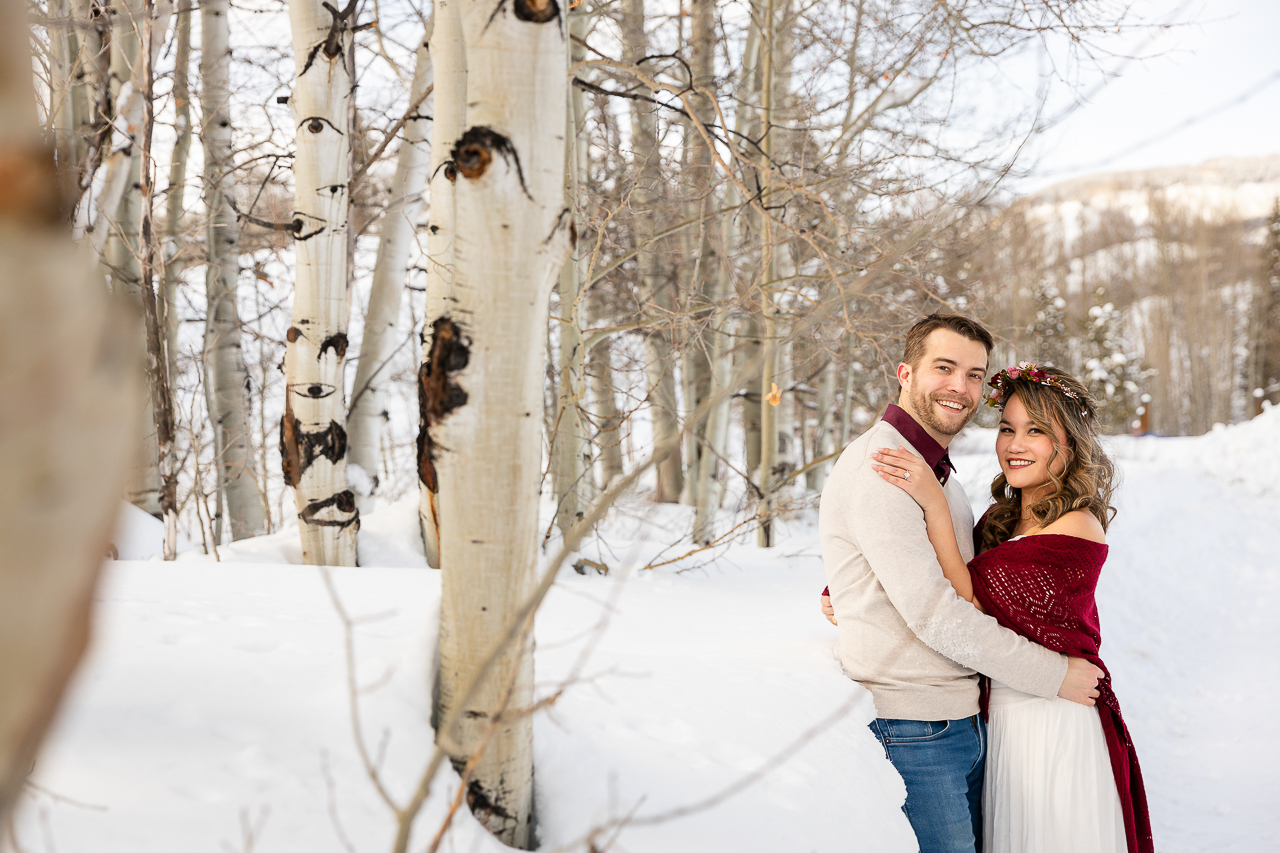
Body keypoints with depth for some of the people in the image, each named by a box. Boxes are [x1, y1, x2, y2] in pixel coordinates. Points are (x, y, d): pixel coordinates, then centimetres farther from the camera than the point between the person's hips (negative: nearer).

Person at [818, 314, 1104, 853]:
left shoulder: (938, 470, 18)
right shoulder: (880, 467, -15)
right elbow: (934, 614, -19)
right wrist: (1053, 674, -12)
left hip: (963, 722, 9)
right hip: (910, 734, -9)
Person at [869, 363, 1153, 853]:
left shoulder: (1077, 527, -18)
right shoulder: (1003, 518, 6)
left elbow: (970, 605, -20)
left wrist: (934, 504, -22)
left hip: (1051, 721, -7)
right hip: (1002, 716, 7)